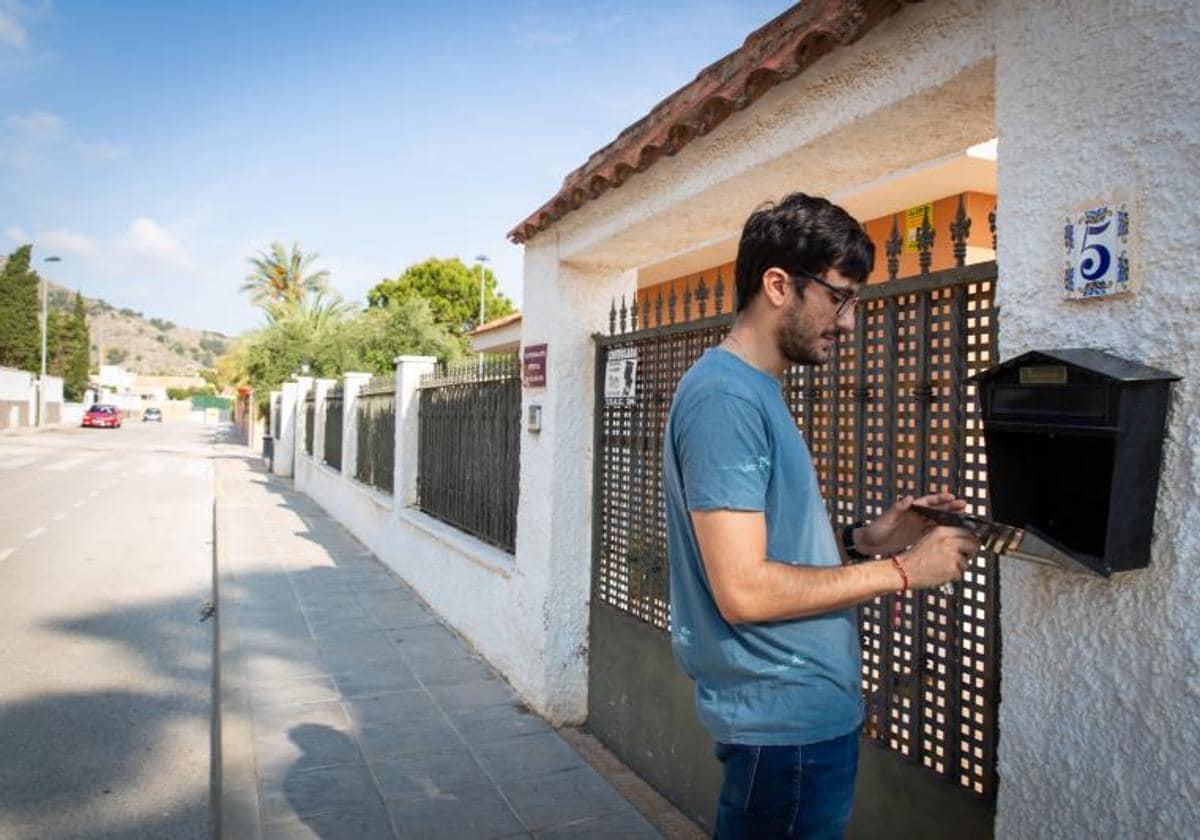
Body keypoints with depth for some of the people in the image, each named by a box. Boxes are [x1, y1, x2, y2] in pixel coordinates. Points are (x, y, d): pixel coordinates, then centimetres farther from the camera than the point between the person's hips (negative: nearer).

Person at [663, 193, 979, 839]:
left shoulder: (755, 391, 10)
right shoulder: (726, 397, -21)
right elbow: (744, 589, -25)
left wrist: (863, 539, 1)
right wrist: (901, 571, -16)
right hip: (786, 719, -9)